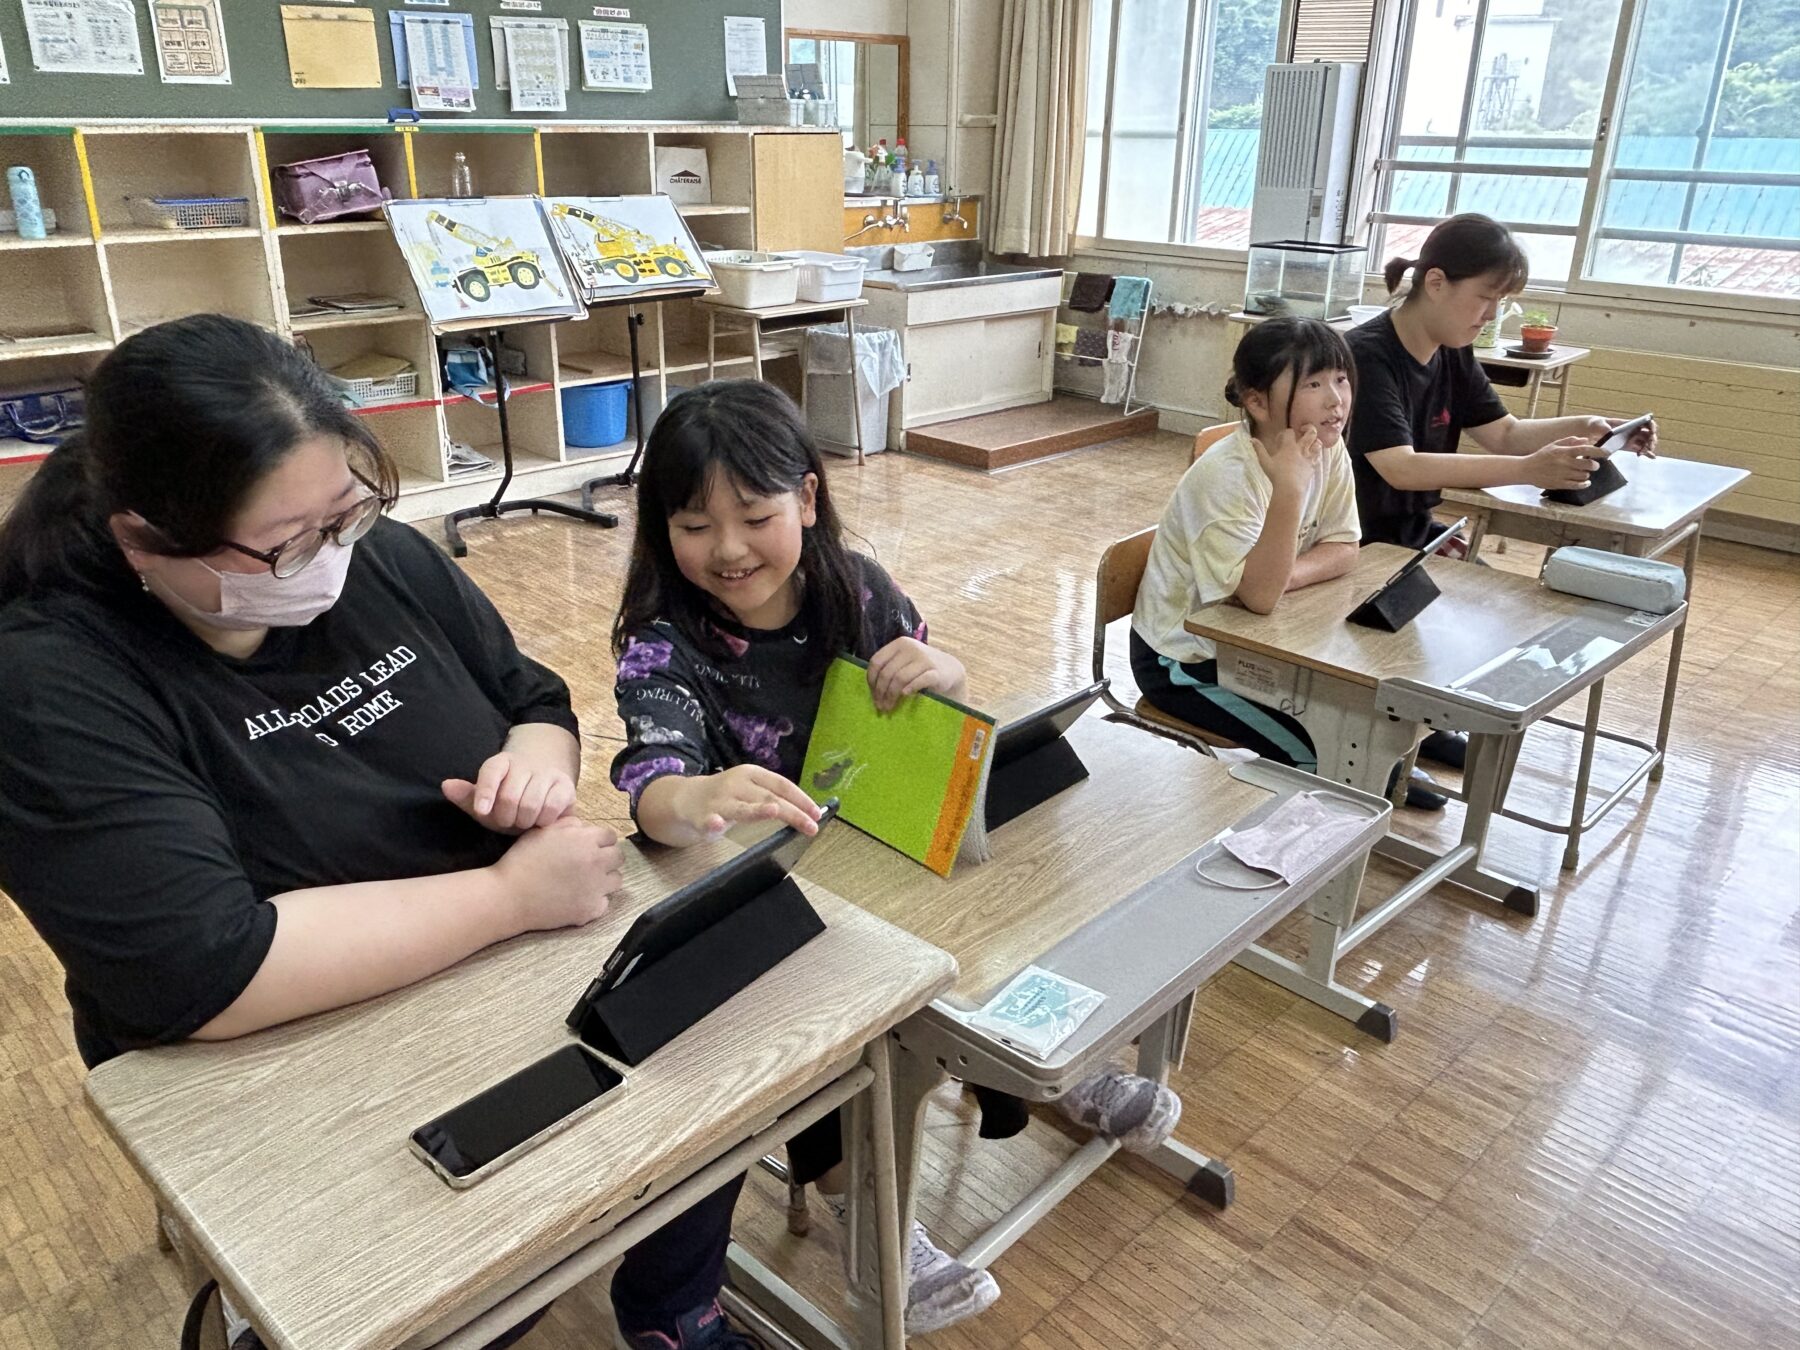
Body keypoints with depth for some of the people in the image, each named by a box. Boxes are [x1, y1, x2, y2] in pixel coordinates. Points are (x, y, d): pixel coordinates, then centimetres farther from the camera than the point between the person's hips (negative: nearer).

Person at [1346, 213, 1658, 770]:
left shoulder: (1453, 354, 3)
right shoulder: (1368, 355, -23)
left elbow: (1505, 433, 9)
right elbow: (1400, 468, -34)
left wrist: (1587, 427, -8)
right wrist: (1528, 471, -41)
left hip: (1410, 530, 9)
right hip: (1353, 538, -9)